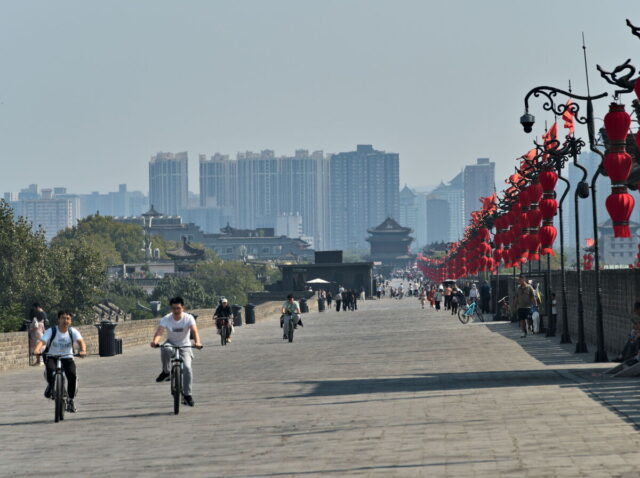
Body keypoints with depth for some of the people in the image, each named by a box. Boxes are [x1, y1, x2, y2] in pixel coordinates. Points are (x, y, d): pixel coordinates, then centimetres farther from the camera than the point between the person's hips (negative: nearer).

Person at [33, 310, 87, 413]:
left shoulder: (73, 331, -4)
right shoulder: (51, 331, -8)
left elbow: (80, 341, -20)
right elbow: (42, 341, -21)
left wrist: (83, 350, -42)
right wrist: (36, 350, -43)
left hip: (67, 358, 2)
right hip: (52, 357, -2)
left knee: (73, 375, -24)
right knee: (51, 370, -36)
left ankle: (70, 401, -5)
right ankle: (50, 386, -1)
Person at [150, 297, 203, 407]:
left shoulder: (188, 318, -16)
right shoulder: (166, 319, -15)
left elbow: (194, 331, -31)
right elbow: (159, 331, -29)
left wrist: (197, 342, -51)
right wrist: (155, 341, -51)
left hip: (184, 346, 0)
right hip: (171, 344, 0)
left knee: (187, 368, -22)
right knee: (165, 349, -38)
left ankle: (187, 395, -7)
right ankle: (166, 372, -15)